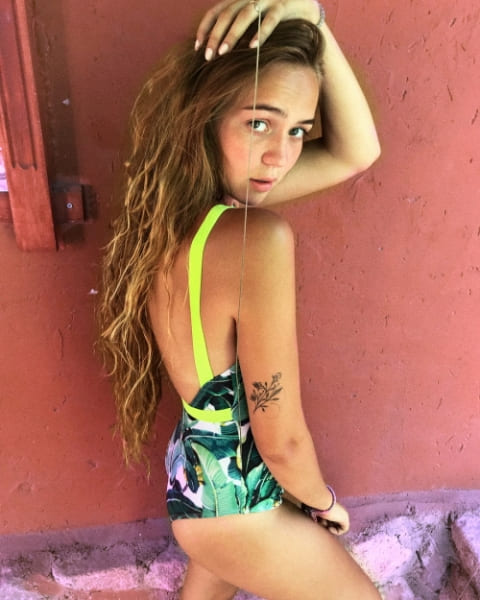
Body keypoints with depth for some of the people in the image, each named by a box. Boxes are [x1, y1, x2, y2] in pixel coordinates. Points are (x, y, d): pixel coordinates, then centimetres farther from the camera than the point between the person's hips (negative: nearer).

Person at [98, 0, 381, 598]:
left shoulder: (178, 205, -9)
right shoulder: (257, 240, -35)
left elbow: (355, 152, -4)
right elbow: (281, 439, -25)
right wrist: (325, 502, -4)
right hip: (242, 499, -7)